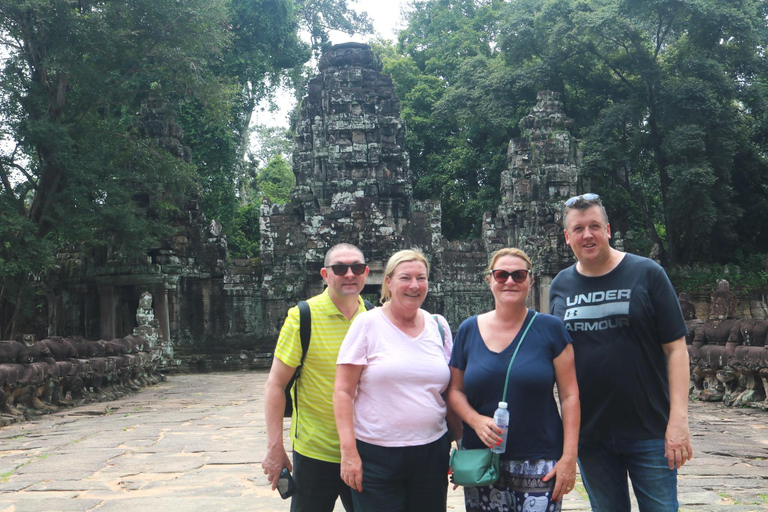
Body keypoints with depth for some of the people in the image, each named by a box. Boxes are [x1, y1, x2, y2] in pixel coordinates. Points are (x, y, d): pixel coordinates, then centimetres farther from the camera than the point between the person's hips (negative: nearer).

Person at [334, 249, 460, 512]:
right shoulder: (367, 324, -4)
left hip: (432, 452, 4)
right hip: (376, 456, -3)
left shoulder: (438, 326, 8)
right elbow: (343, 392, -6)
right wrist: (349, 451, -12)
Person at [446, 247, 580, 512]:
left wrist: (569, 457, -7)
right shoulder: (469, 330, 6)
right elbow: (455, 390, 10)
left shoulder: (550, 328, -1)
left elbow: (569, 395, -2)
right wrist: (475, 420, -10)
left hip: (540, 467, -2)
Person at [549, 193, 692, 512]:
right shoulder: (560, 286, 5)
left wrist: (679, 418, -14)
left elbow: (675, 348, -7)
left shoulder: (646, 274, -5)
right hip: (588, 433, 3)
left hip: (648, 430, -3)